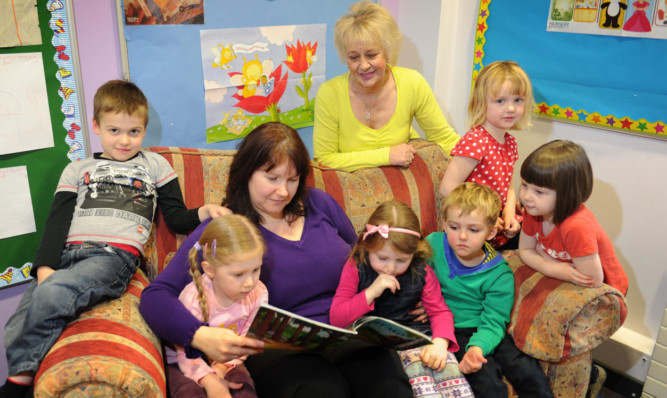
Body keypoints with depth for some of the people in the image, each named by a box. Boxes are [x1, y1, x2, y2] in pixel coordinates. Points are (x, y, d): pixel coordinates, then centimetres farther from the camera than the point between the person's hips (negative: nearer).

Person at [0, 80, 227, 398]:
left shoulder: (155, 165, 20)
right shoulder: (77, 170, 25)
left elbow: (176, 219, 16)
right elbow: (57, 221, 13)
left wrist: (202, 213, -7)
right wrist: (45, 266, -5)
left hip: (115, 254, -3)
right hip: (67, 253, 4)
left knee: (50, 294, -31)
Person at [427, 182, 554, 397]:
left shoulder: (500, 275, -7)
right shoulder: (433, 245, -5)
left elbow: (493, 322, -11)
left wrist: (477, 347, -30)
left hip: (483, 332, 2)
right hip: (449, 331, -1)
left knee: (529, 373, -16)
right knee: (487, 379, -24)